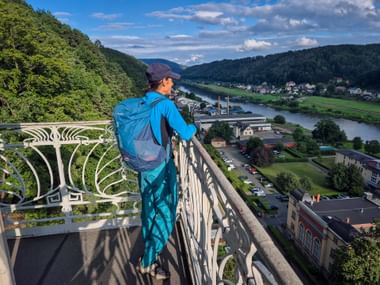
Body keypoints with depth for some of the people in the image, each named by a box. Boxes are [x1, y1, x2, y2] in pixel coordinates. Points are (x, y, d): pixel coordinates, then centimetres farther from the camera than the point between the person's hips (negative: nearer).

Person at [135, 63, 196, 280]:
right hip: (161, 167, -7)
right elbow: (185, 134, -17)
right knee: (165, 215, 7)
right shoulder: (165, 105, -17)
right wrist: (194, 127, 5)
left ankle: (149, 254, 36)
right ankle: (147, 261, 15)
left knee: (149, 211, 20)